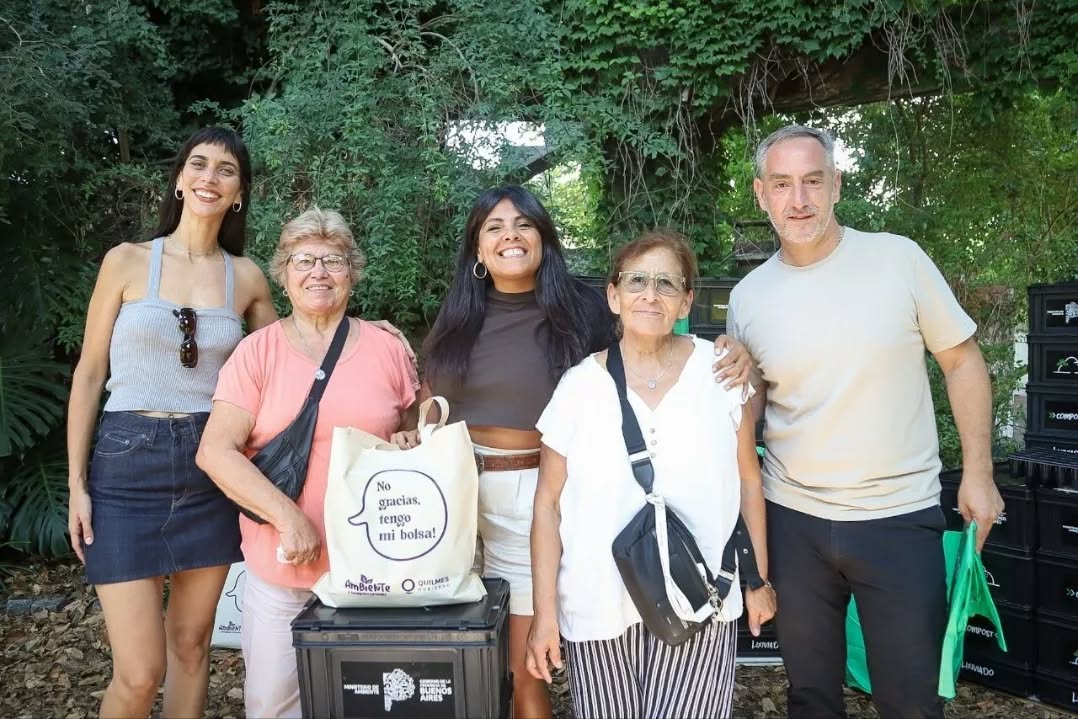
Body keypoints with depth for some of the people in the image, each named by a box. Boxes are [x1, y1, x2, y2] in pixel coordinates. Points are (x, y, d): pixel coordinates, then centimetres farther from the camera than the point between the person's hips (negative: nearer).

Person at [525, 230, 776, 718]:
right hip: (599, 607, 1)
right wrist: (545, 612, -2)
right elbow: (548, 504, -1)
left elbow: (747, 479, 6)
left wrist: (759, 578, 9)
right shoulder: (579, 386, -4)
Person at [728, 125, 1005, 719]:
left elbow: (962, 361, 0)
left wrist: (977, 473, -2)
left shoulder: (897, 258, -7)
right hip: (793, 519, 2)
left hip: (900, 516, -2)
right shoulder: (748, 297, 0)